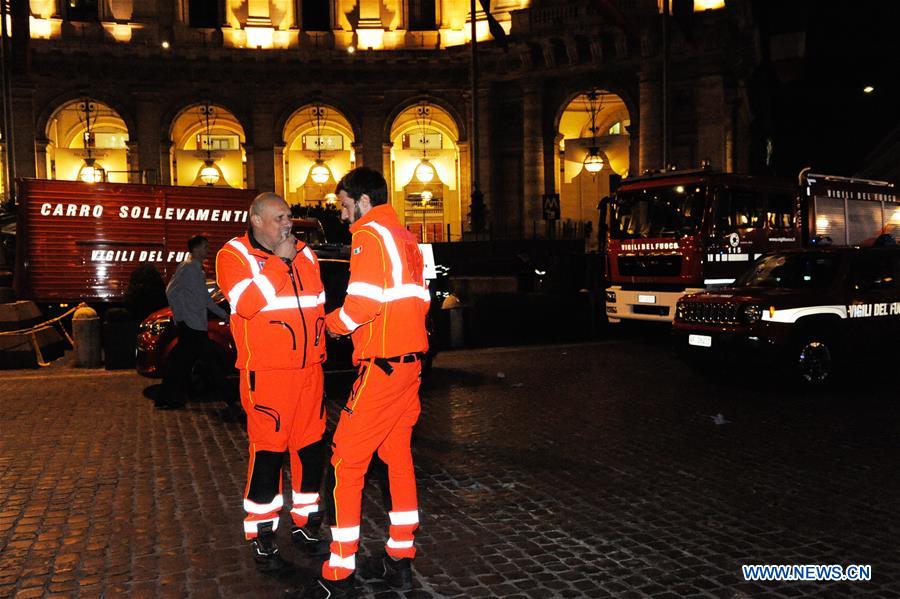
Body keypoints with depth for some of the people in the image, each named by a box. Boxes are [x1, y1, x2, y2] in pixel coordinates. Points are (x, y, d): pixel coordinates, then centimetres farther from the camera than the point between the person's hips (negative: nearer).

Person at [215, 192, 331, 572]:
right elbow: (246, 303, -19)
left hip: (309, 370, 6)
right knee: (267, 453, -2)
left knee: (311, 448, 10)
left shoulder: (304, 254, 14)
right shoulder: (234, 255, -3)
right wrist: (278, 260, -15)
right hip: (267, 374, -6)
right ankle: (262, 537, 12)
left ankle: (305, 524, 25)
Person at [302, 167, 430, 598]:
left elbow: (361, 303, -20)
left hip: (382, 366, -9)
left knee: (346, 463, -3)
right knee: (397, 454, 16)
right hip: (410, 360, 9)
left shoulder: (369, 235, -10)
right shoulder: (404, 237, 16)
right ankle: (400, 560, 25)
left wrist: (331, 323, 0)